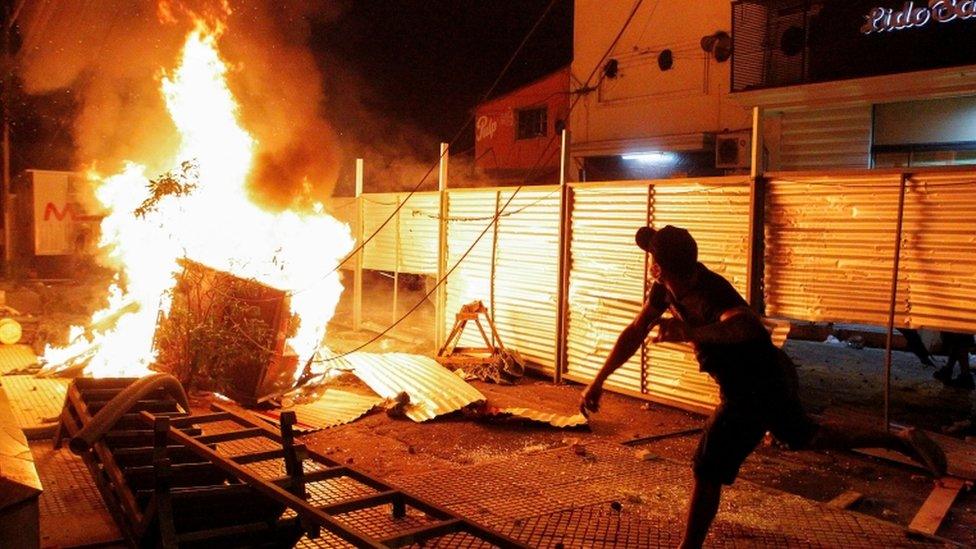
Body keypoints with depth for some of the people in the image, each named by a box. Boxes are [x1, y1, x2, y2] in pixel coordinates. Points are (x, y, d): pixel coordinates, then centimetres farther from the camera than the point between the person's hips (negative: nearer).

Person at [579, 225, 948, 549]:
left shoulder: (709, 292, -33)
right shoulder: (667, 286, -8)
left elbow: (747, 325, -54)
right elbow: (635, 332, -2)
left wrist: (689, 332, -68)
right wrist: (598, 381, -5)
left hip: (755, 388, -10)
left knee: (708, 470, -7)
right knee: (803, 437, 28)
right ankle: (903, 441, 40)